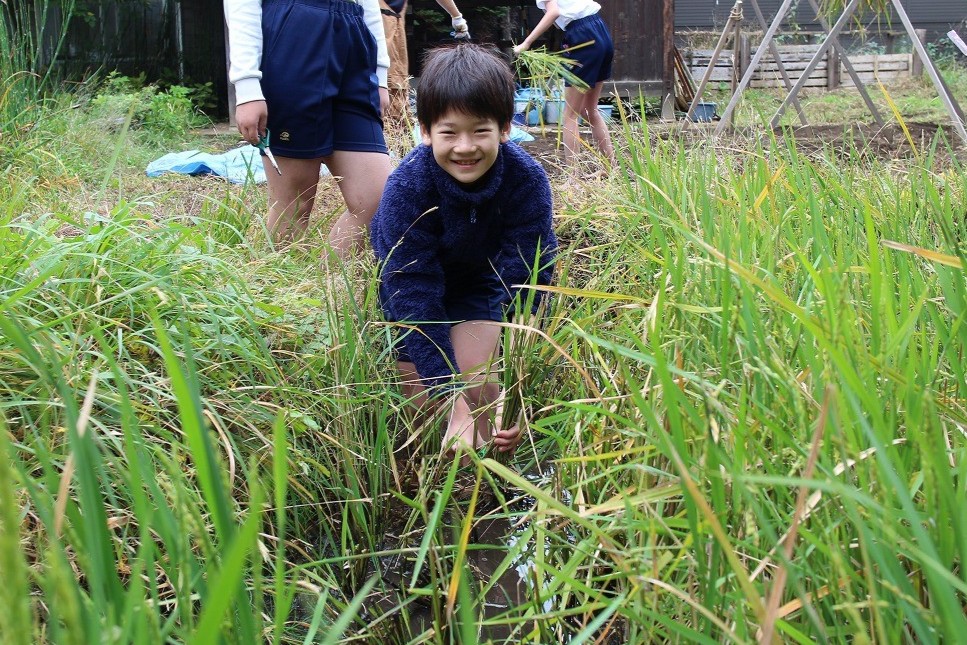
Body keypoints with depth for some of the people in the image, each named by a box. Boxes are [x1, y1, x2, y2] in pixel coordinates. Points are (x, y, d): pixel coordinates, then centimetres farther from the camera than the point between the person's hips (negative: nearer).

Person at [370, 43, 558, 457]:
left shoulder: (527, 181, -30)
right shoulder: (406, 189, -34)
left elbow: (529, 280, -29)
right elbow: (414, 295, -33)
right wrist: (453, 397, -37)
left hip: (480, 282, 1)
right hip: (411, 283, -1)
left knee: (481, 386, -12)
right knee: (423, 398, -6)